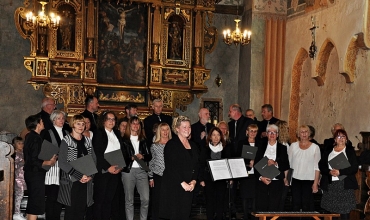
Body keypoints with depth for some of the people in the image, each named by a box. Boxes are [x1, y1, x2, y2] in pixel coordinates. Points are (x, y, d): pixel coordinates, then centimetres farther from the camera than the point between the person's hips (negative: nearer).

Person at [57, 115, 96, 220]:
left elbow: (94, 160, 12)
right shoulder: (66, 141, -2)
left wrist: (90, 175, -5)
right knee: (71, 209, -4)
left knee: (82, 209, 2)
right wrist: (79, 176, -14)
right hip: (71, 181, -4)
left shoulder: (88, 141, 13)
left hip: (86, 181, 4)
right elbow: (62, 163, -11)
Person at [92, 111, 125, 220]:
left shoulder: (117, 133, 15)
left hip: (116, 170, 5)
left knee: (109, 199, 7)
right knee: (99, 199, -2)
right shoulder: (98, 133, -2)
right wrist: (108, 167, -15)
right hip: (102, 171, -5)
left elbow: (123, 151, 12)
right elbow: (97, 153, -10)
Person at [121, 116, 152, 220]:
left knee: (146, 199, -4)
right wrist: (132, 158, -15)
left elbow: (149, 156, 12)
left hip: (142, 170, 3)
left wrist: (142, 156, -8)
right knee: (129, 200, 3)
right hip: (128, 170, -3)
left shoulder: (143, 140, 16)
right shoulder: (124, 139, 3)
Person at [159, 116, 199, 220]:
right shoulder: (171, 144, -5)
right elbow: (171, 167, -13)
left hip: (188, 187, 6)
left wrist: (193, 181, -3)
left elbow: (196, 166, 13)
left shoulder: (193, 145, 15)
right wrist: (183, 183, -15)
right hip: (173, 186, -6)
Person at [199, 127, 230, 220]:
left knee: (220, 201, 2)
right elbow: (201, 165, 1)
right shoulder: (205, 149, 2)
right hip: (208, 179, -1)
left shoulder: (225, 149, 7)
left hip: (222, 179, 1)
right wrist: (201, 179, -4)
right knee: (210, 202, 1)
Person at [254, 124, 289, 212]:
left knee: (274, 208, -3)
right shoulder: (261, 147, 11)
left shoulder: (282, 148, 10)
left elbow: (286, 166, 3)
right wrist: (261, 177, -9)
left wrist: (275, 163, -13)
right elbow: (256, 164, 5)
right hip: (261, 181, 1)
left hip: (276, 182, -1)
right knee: (261, 207, -4)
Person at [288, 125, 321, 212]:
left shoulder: (315, 147, 3)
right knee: (296, 204, 1)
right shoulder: (293, 146, 8)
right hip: (295, 180, 2)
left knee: (307, 205, -3)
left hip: (309, 180, -1)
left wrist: (316, 183, -7)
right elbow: (288, 163, 10)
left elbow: (317, 167, 0)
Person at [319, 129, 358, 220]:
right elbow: (321, 165, 8)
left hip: (345, 185, -2)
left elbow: (354, 168, -2)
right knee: (330, 211, 0)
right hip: (330, 184, 2)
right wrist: (330, 172, -11)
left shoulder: (350, 151, 7)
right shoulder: (328, 151, 13)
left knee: (345, 212, -7)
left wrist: (340, 172, -14)